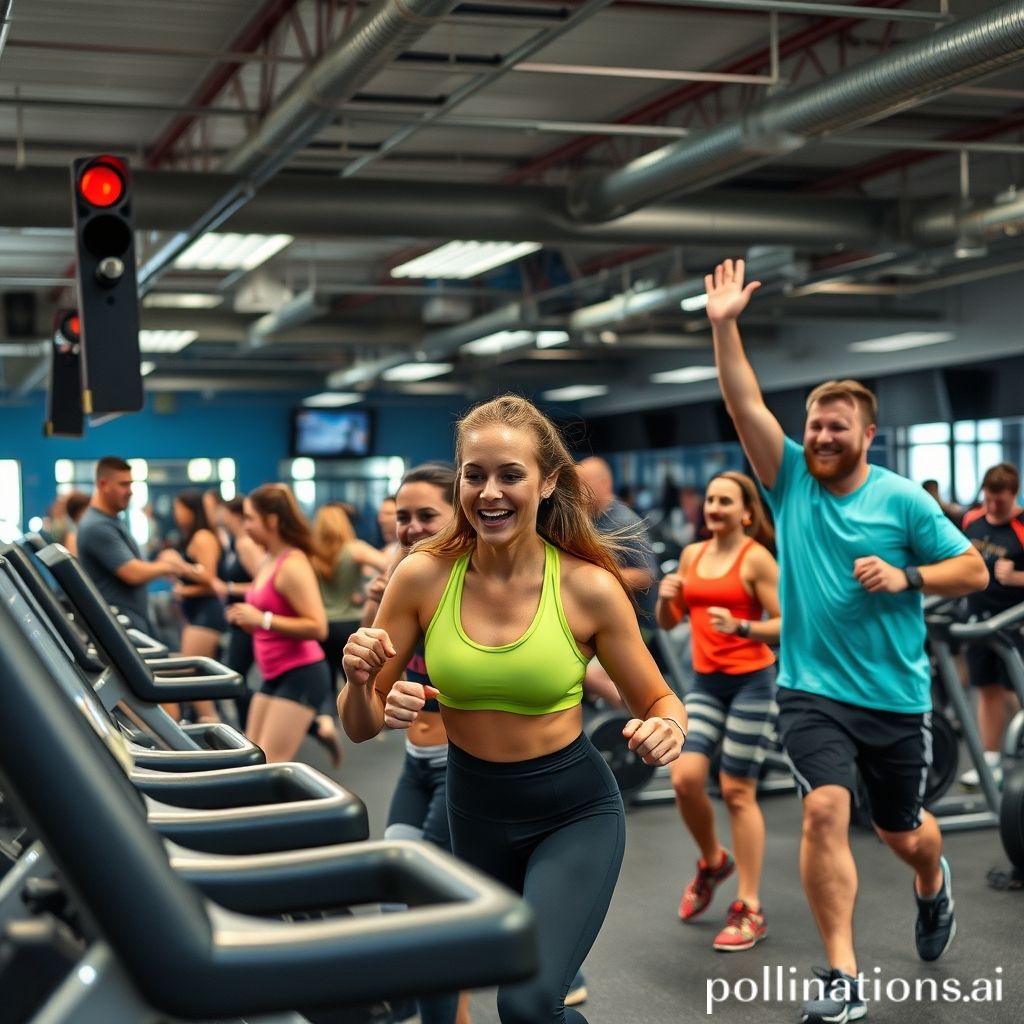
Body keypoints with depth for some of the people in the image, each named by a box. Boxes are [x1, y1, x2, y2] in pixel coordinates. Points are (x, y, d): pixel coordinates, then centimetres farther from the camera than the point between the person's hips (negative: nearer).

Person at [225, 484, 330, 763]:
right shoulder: (269, 560, 11)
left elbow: (317, 627, -23)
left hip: (301, 676, -10)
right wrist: (247, 619, 6)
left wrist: (262, 619, -25)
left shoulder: (292, 565, -18)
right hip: (276, 675, 10)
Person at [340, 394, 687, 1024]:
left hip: (576, 813, -3)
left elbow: (659, 701, -3)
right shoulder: (423, 577, -12)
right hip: (474, 810, 3)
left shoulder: (589, 587, -16)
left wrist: (667, 730, -26)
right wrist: (359, 681, -26)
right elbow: (363, 727, -5)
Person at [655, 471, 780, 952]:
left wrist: (740, 627, -26)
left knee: (737, 792, -2)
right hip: (705, 682, 5)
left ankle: (750, 909, 9)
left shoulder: (756, 559, -8)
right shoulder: (692, 554, 9)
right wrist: (666, 597, -5)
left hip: (751, 683, -5)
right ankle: (712, 861, 23)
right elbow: (668, 623, 15)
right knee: (685, 778, -7)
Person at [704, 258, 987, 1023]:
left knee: (901, 830, 17)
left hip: (897, 697, 0)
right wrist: (724, 326, -20)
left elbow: (974, 571, -2)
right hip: (812, 691, 0)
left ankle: (933, 885, 54)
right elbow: (746, 404, -11)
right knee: (825, 810, -20)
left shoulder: (903, 499, -5)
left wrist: (905, 577, -18)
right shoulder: (790, 481, -1)